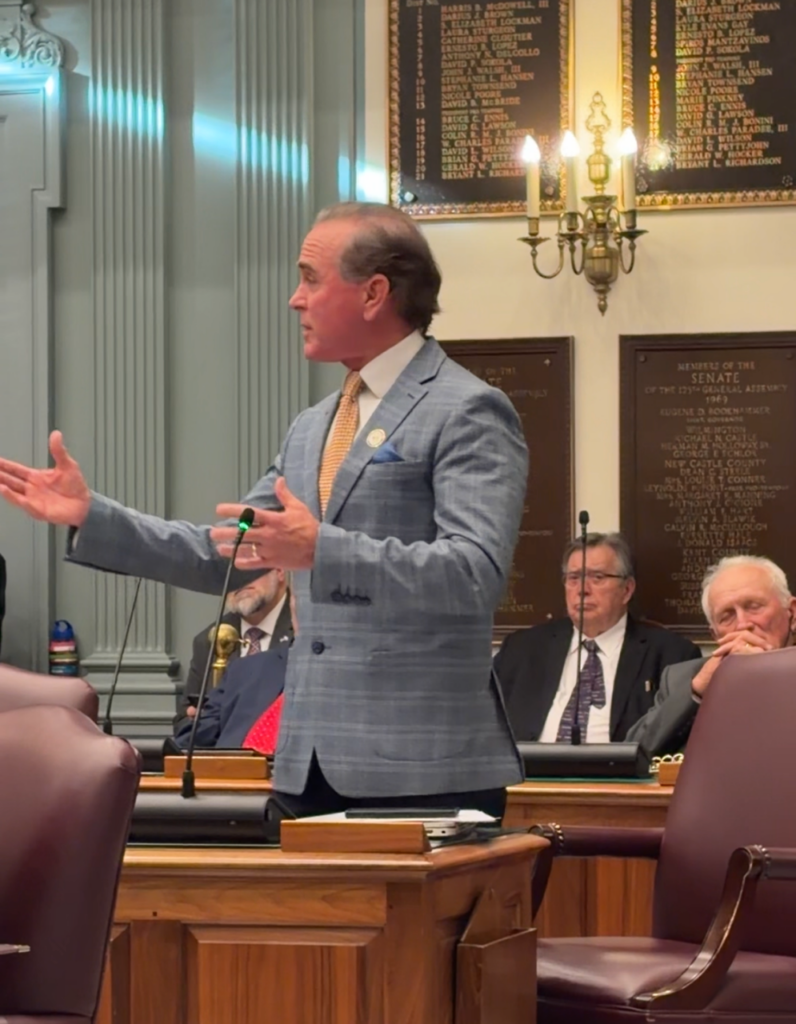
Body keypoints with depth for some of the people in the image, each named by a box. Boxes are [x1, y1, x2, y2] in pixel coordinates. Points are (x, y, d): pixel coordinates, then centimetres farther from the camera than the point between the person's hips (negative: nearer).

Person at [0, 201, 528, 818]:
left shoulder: (468, 414, -7)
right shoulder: (312, 428, 20)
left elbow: (477, 574, -19)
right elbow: (226, 558, 23)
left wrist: (323, 550, -28)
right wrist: (90, 517, 15)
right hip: (313, 766, 7)